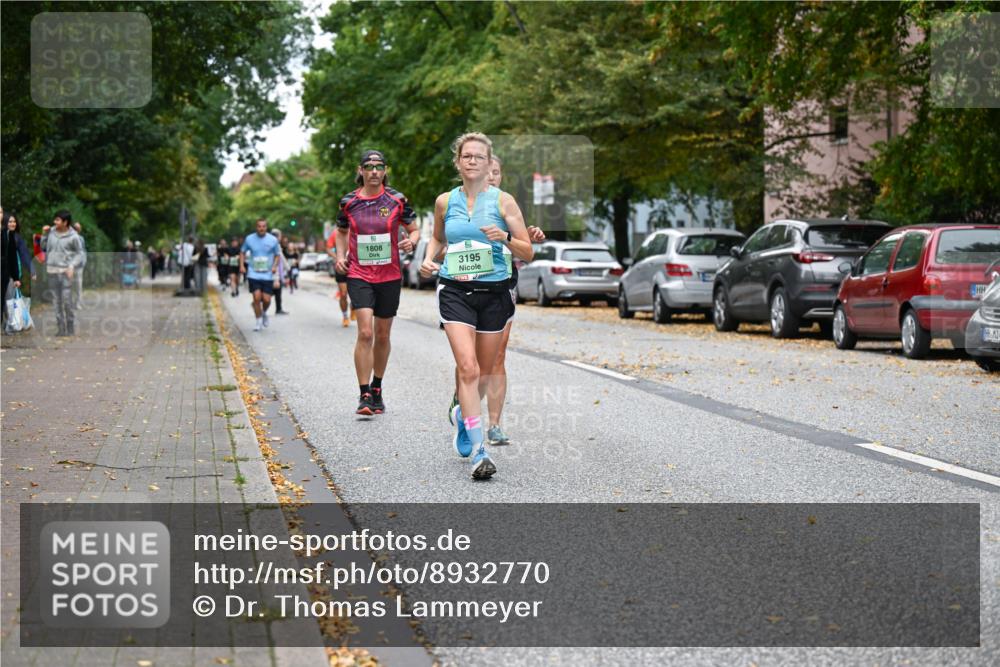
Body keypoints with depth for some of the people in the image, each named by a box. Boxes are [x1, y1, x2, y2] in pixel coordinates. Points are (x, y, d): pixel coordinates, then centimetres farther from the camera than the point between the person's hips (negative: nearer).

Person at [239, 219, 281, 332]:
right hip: (254, 274, 0)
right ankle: (259, 321, 7)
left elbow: (277, 254, 10)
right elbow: (242, 252, 14)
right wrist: (242, 265, 1)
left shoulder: (273, 240, -1)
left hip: (268, 275, 0)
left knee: (266, 299, -4)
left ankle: (264, 313, 30)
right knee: (257, 297, -10)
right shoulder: (249, 239, 0)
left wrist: (275, 266, -7)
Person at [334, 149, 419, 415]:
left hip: (390, 276, 1)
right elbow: (341, 232, 19)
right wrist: (340, 255, 2)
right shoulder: (348, 202, 2)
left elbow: (414, 230, 8)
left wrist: (411, 241, -15)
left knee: (382, 335, 11)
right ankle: (364, 395, -12)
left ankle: (377, 389, 30)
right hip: (359, 276, -1)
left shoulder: (397, 200, -1)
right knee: (365, 333, -15)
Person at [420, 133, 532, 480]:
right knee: (467, 368, -16)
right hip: (455, 291, 0)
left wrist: (505, 238, -19)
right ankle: (478, 450, -17)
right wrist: (429, 259, 4)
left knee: (484, 371, 12)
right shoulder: (445, 201, 6)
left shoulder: (503, 201, 0)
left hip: (495, 291, 1)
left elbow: (528, 253, 0)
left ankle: (463, 415, 44)